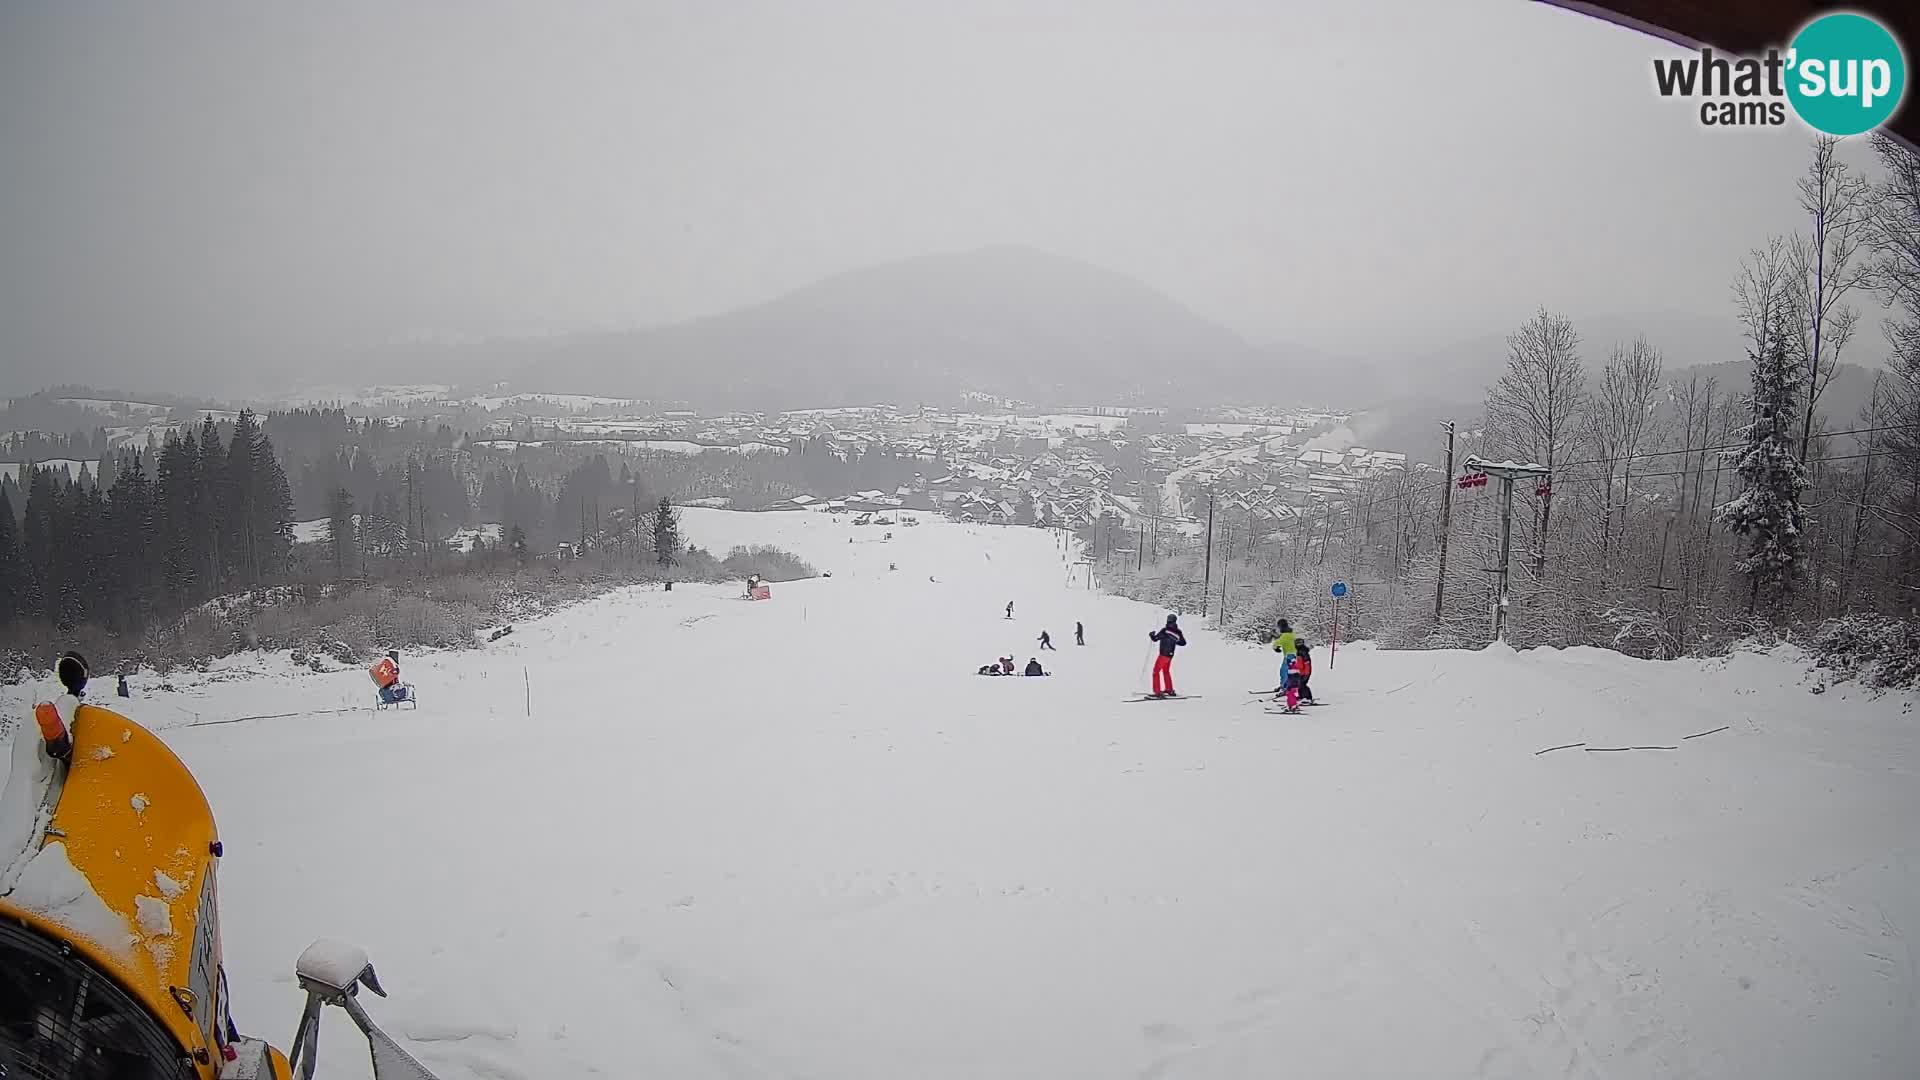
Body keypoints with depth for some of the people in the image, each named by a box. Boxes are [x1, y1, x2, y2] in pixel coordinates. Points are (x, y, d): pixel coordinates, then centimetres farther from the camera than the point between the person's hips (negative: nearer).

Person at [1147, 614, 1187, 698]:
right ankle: (1169, 690, 33)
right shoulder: (1178, 632, 1)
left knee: (1156, 671, -2)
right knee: (1166, 671, 26)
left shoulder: (1164, 630, -15)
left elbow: (1155, 638, -13)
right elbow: (1183, 642, 10)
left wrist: (1152, 635, 4)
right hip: (1170, 655, 7)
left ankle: (1157, 692, -11)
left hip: (1163, 654, -7)